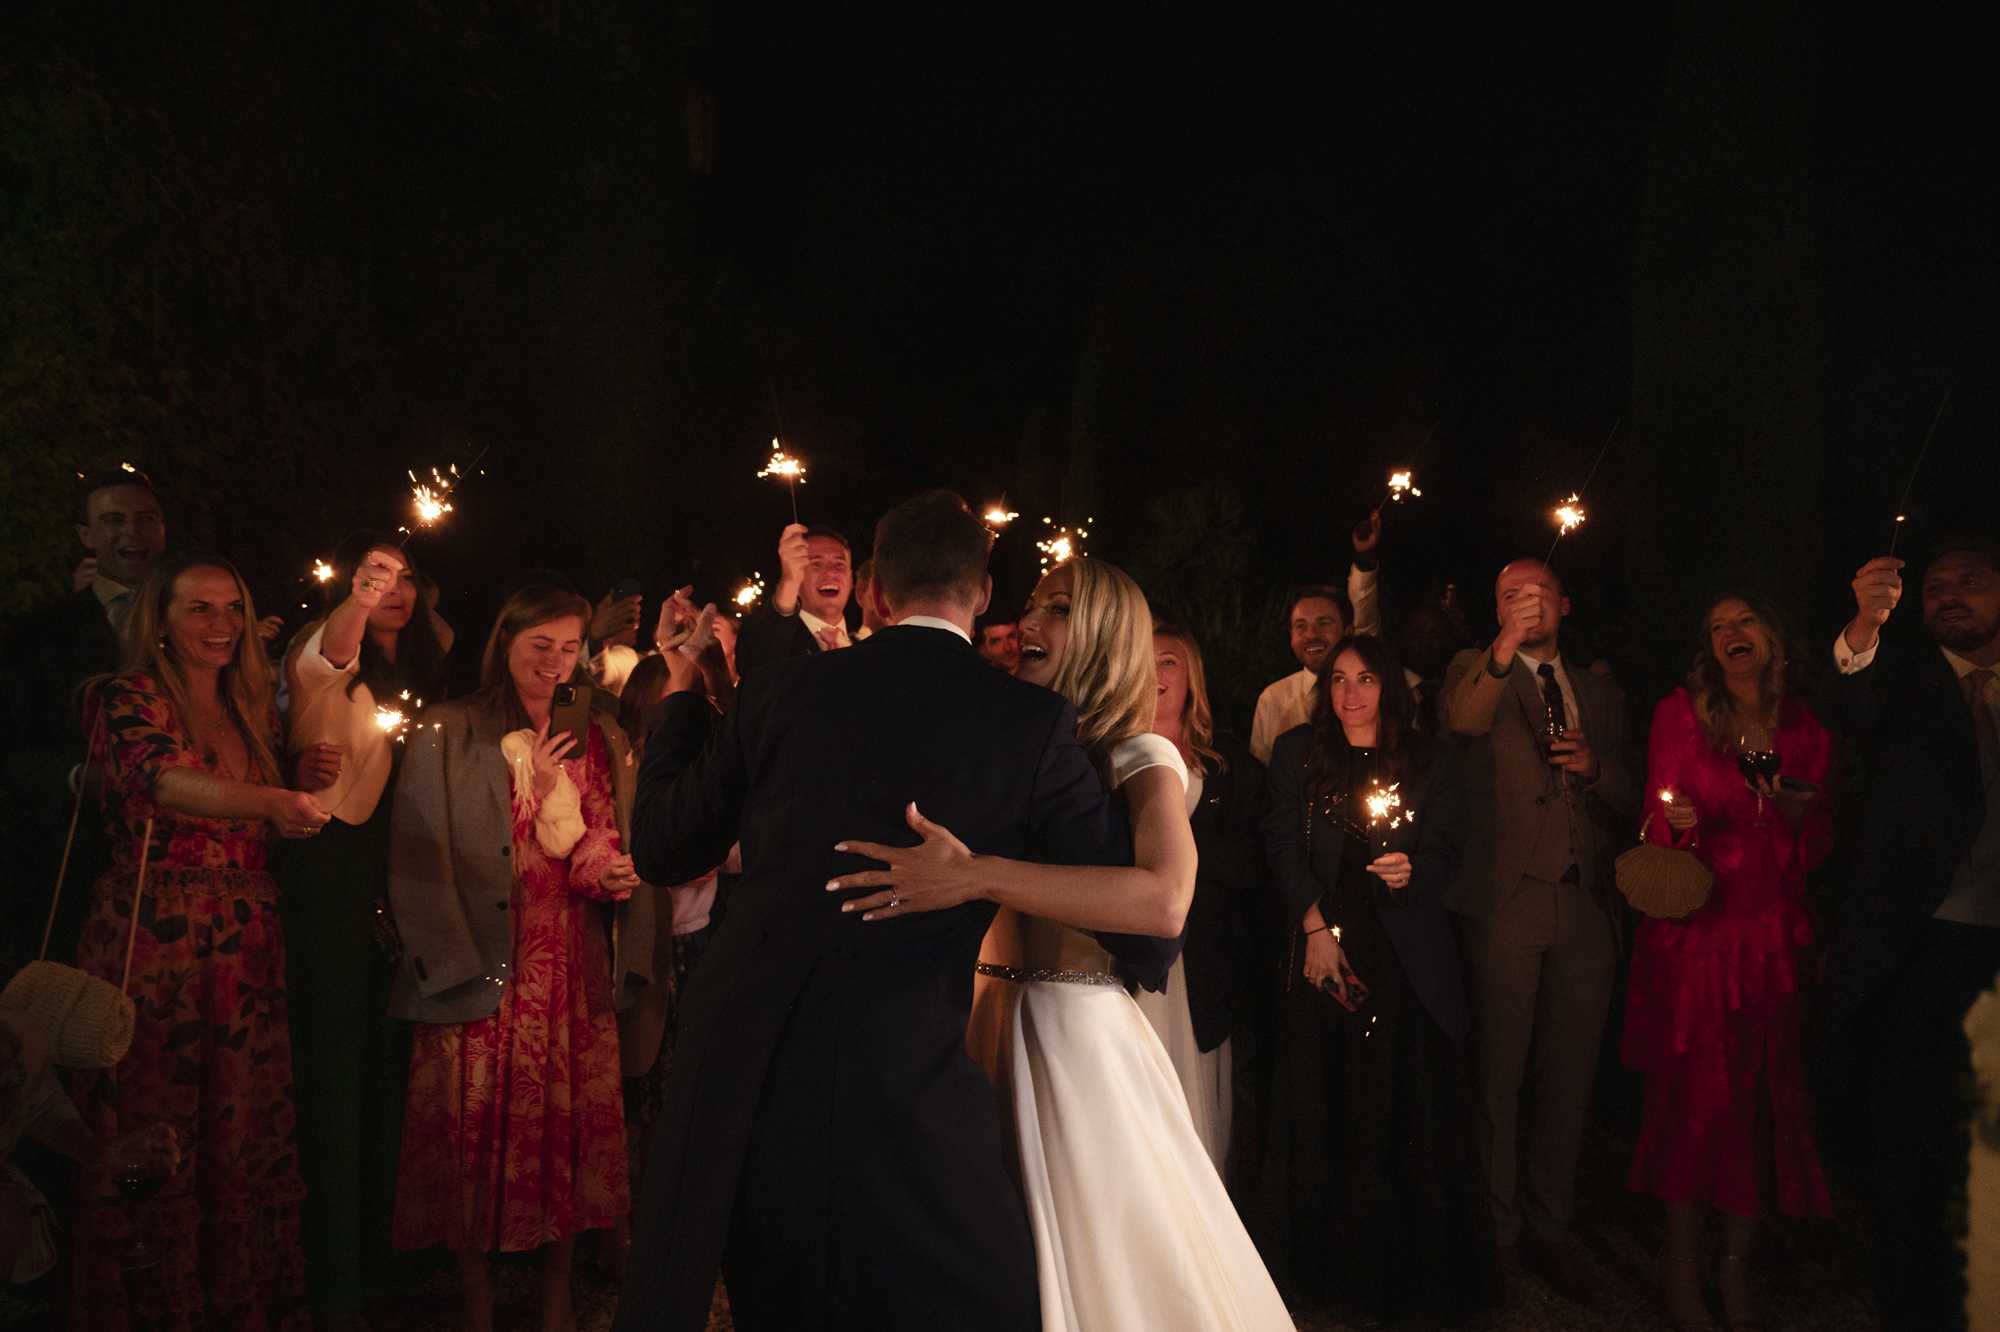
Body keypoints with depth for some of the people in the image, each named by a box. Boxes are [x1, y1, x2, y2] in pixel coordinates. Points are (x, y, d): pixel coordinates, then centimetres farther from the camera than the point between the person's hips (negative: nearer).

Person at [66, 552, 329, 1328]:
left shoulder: (254, 711, 14)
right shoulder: (123, 700, -4)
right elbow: (160, 779, -26)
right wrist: (270, 801, -40)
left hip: (247, 954, 5)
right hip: (149, 950, -5)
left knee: (246, 1137, 6)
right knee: (148, 1137, -1)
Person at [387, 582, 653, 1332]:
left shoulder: (601, 738, 12)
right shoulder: (447, 734, -1)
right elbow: (420, 863, -5)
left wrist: (622, 876, -5)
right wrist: (457, 965, -11)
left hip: (578, 976, 3)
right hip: (486, 975, -3)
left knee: (572, 1137, 5)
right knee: (476, 1144, 1)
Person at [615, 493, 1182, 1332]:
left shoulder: (781, 690, 2)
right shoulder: (1033, 721, -4)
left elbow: (660, 851, 13)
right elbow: (1149, 919, 1)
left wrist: (683, 689, 23)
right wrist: (1151, 959, 25)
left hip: (737, 1073, 3)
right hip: (902, 1096, -3)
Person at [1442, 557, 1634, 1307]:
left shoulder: (1600, 696, 18)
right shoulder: (1476, 671, 4)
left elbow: (1628, 803, 17)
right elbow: (1463, 719, -20)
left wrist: (1593, 765, -4)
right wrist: (1505, 645, -36)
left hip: (1584, 906, 4)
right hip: (1505, 900, -4)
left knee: (1569, 1076, 9)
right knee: (1497, 1073, 1)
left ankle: (1550, 1230, 20)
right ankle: (1494, 1232, 12)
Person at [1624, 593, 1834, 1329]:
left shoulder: (1807, 730, 10)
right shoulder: (1679, 714, 2)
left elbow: (1815, 855, 12)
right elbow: (1657, 827, 2)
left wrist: (1803, 815, -8)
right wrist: (1675, 821, -20)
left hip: (1774, 939, 3)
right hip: (1695, 932, -3)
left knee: (1765, 1099, 2)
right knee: (1693, 1095, -4)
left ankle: (1735, 1263, 17)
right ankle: (1683, 1263, 9)